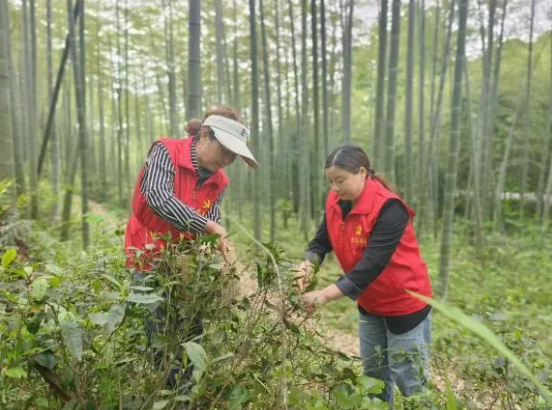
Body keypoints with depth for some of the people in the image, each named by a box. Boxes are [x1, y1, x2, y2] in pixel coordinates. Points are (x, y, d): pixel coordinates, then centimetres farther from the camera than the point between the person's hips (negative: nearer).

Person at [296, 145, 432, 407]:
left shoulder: (389, 207, -27)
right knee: (374, 376, 20)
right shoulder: (335, 201, -6)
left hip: (404, 302, -7)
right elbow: (321, 241, -3)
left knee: (409, 380, 6)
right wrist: (307, 266, -25)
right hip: (369, 304, 7)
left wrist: (325, 295, -38)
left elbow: (372, 263, -33)